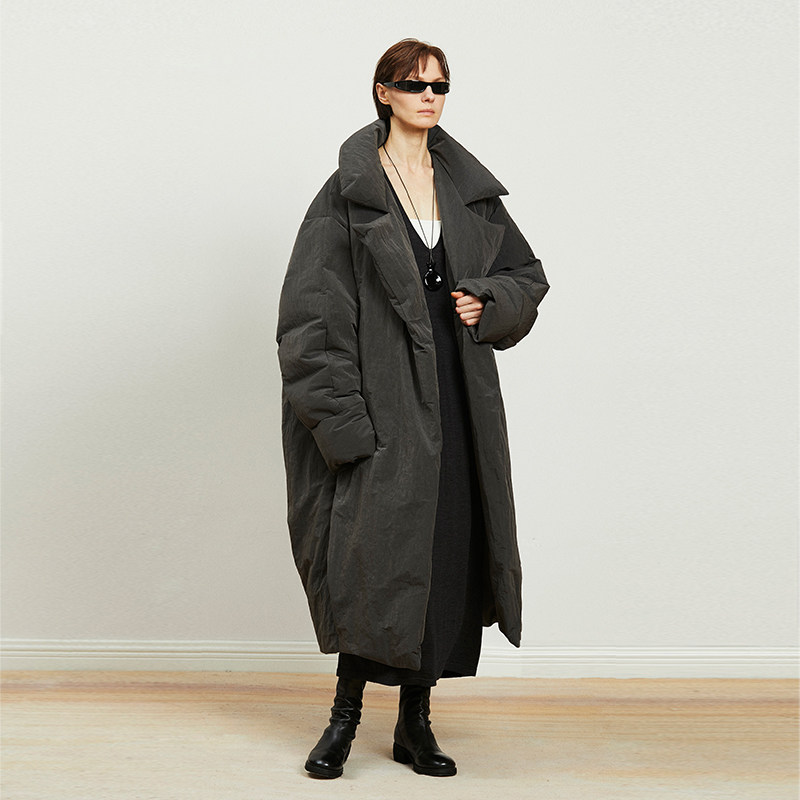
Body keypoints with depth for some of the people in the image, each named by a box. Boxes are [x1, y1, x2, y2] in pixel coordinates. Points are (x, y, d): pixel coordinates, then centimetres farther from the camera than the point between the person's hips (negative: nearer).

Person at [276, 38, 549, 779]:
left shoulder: (471, 189, 12)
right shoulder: (348, 191, -3)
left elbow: (527, 273, 21)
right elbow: (311, 312, -8)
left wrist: (490, 303, -2)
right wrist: (338, 414, -15)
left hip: (457, 400, 5)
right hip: (382, 401, -5)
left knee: (448, 555, 5)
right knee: (376, 547, -7)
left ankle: (415, 723, 17)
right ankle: (346, 712, 13)